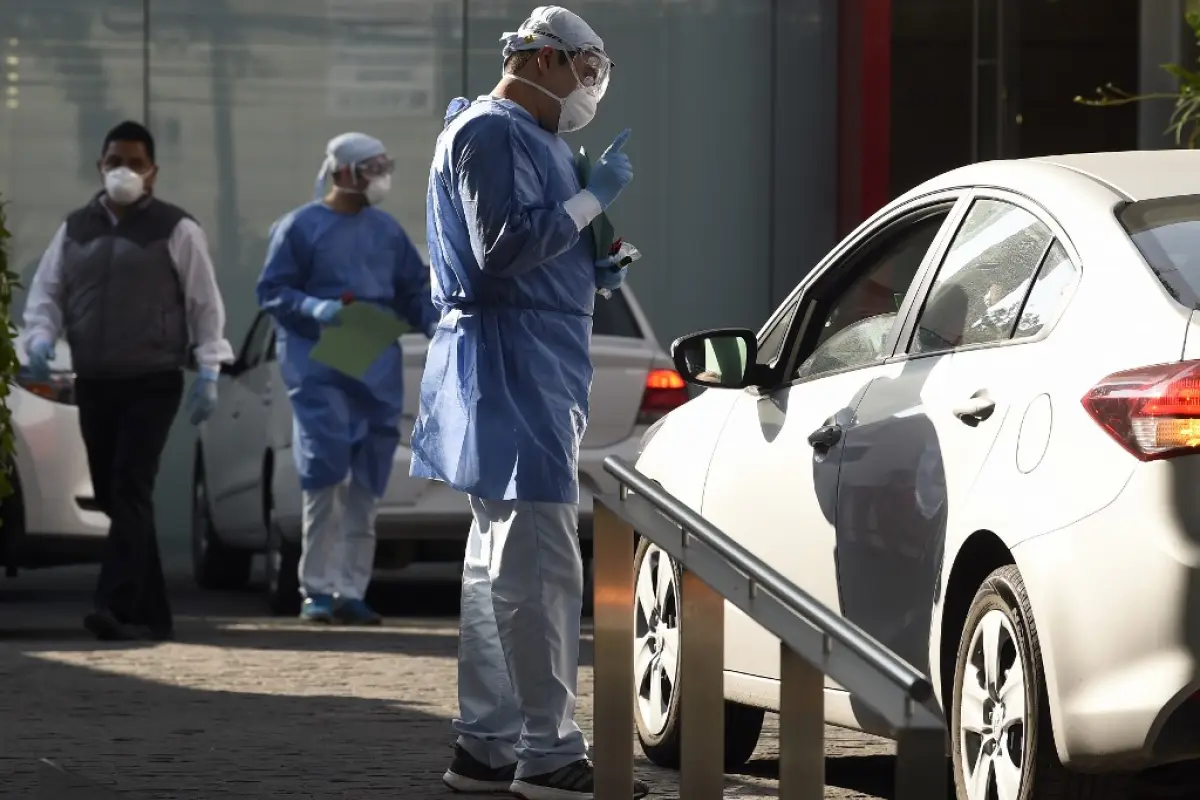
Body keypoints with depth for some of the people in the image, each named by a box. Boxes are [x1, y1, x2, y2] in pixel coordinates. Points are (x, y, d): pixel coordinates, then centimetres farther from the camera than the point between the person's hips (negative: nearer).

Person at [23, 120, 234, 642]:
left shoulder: (175, 230, 0)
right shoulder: (75, 230, 14)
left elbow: (204, 303, 0)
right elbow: (46, 292, 14)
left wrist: (208, 372, -7)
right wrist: (41, 337, -6)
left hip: (152, 383, -5)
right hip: (93, 384, 5)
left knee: (131, 494, -16)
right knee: (113, 498, 7)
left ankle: (116, 607, -24)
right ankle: (150, 614, 15)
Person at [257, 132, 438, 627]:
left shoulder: (386, 230, 15)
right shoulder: (301, 227, -1)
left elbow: (414, 289, 19)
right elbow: (272, 292, -2)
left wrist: (435, 325, 1)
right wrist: (315, 309, -19)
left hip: (377, 371, 6)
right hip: (320, 369, -5)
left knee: (365, 484, 5)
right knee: (325, 472, -14)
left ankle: (351, 590, 10)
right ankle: (317, 589, -8)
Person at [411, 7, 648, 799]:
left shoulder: (536, 139, 22)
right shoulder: (490, 134, -10)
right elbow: (504, 244, -20)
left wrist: (598, 271, 11)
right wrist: (595, 196, -15)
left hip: (539, 370, 11)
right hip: (508, 367, -11)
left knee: (500, 559, 12)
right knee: (540, 562, -13)